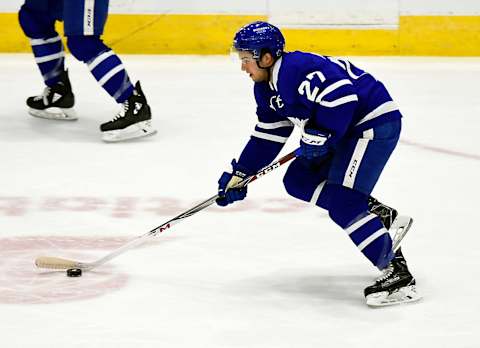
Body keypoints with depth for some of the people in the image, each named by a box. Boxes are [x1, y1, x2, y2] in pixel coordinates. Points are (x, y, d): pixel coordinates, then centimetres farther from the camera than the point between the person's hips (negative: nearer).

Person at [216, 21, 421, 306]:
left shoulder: (298, 69, -23)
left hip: (374, 122, -11)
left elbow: (341, 95, -32)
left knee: (341, 202, -18)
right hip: (345, 131, 11)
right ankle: (381, 215, 11)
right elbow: (268, 136, 18)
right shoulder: (267, 88, 10)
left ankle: (399, 277, -18)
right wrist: (239, 175, 16)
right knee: (298, 180, 11)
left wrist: (319, 136, -24)